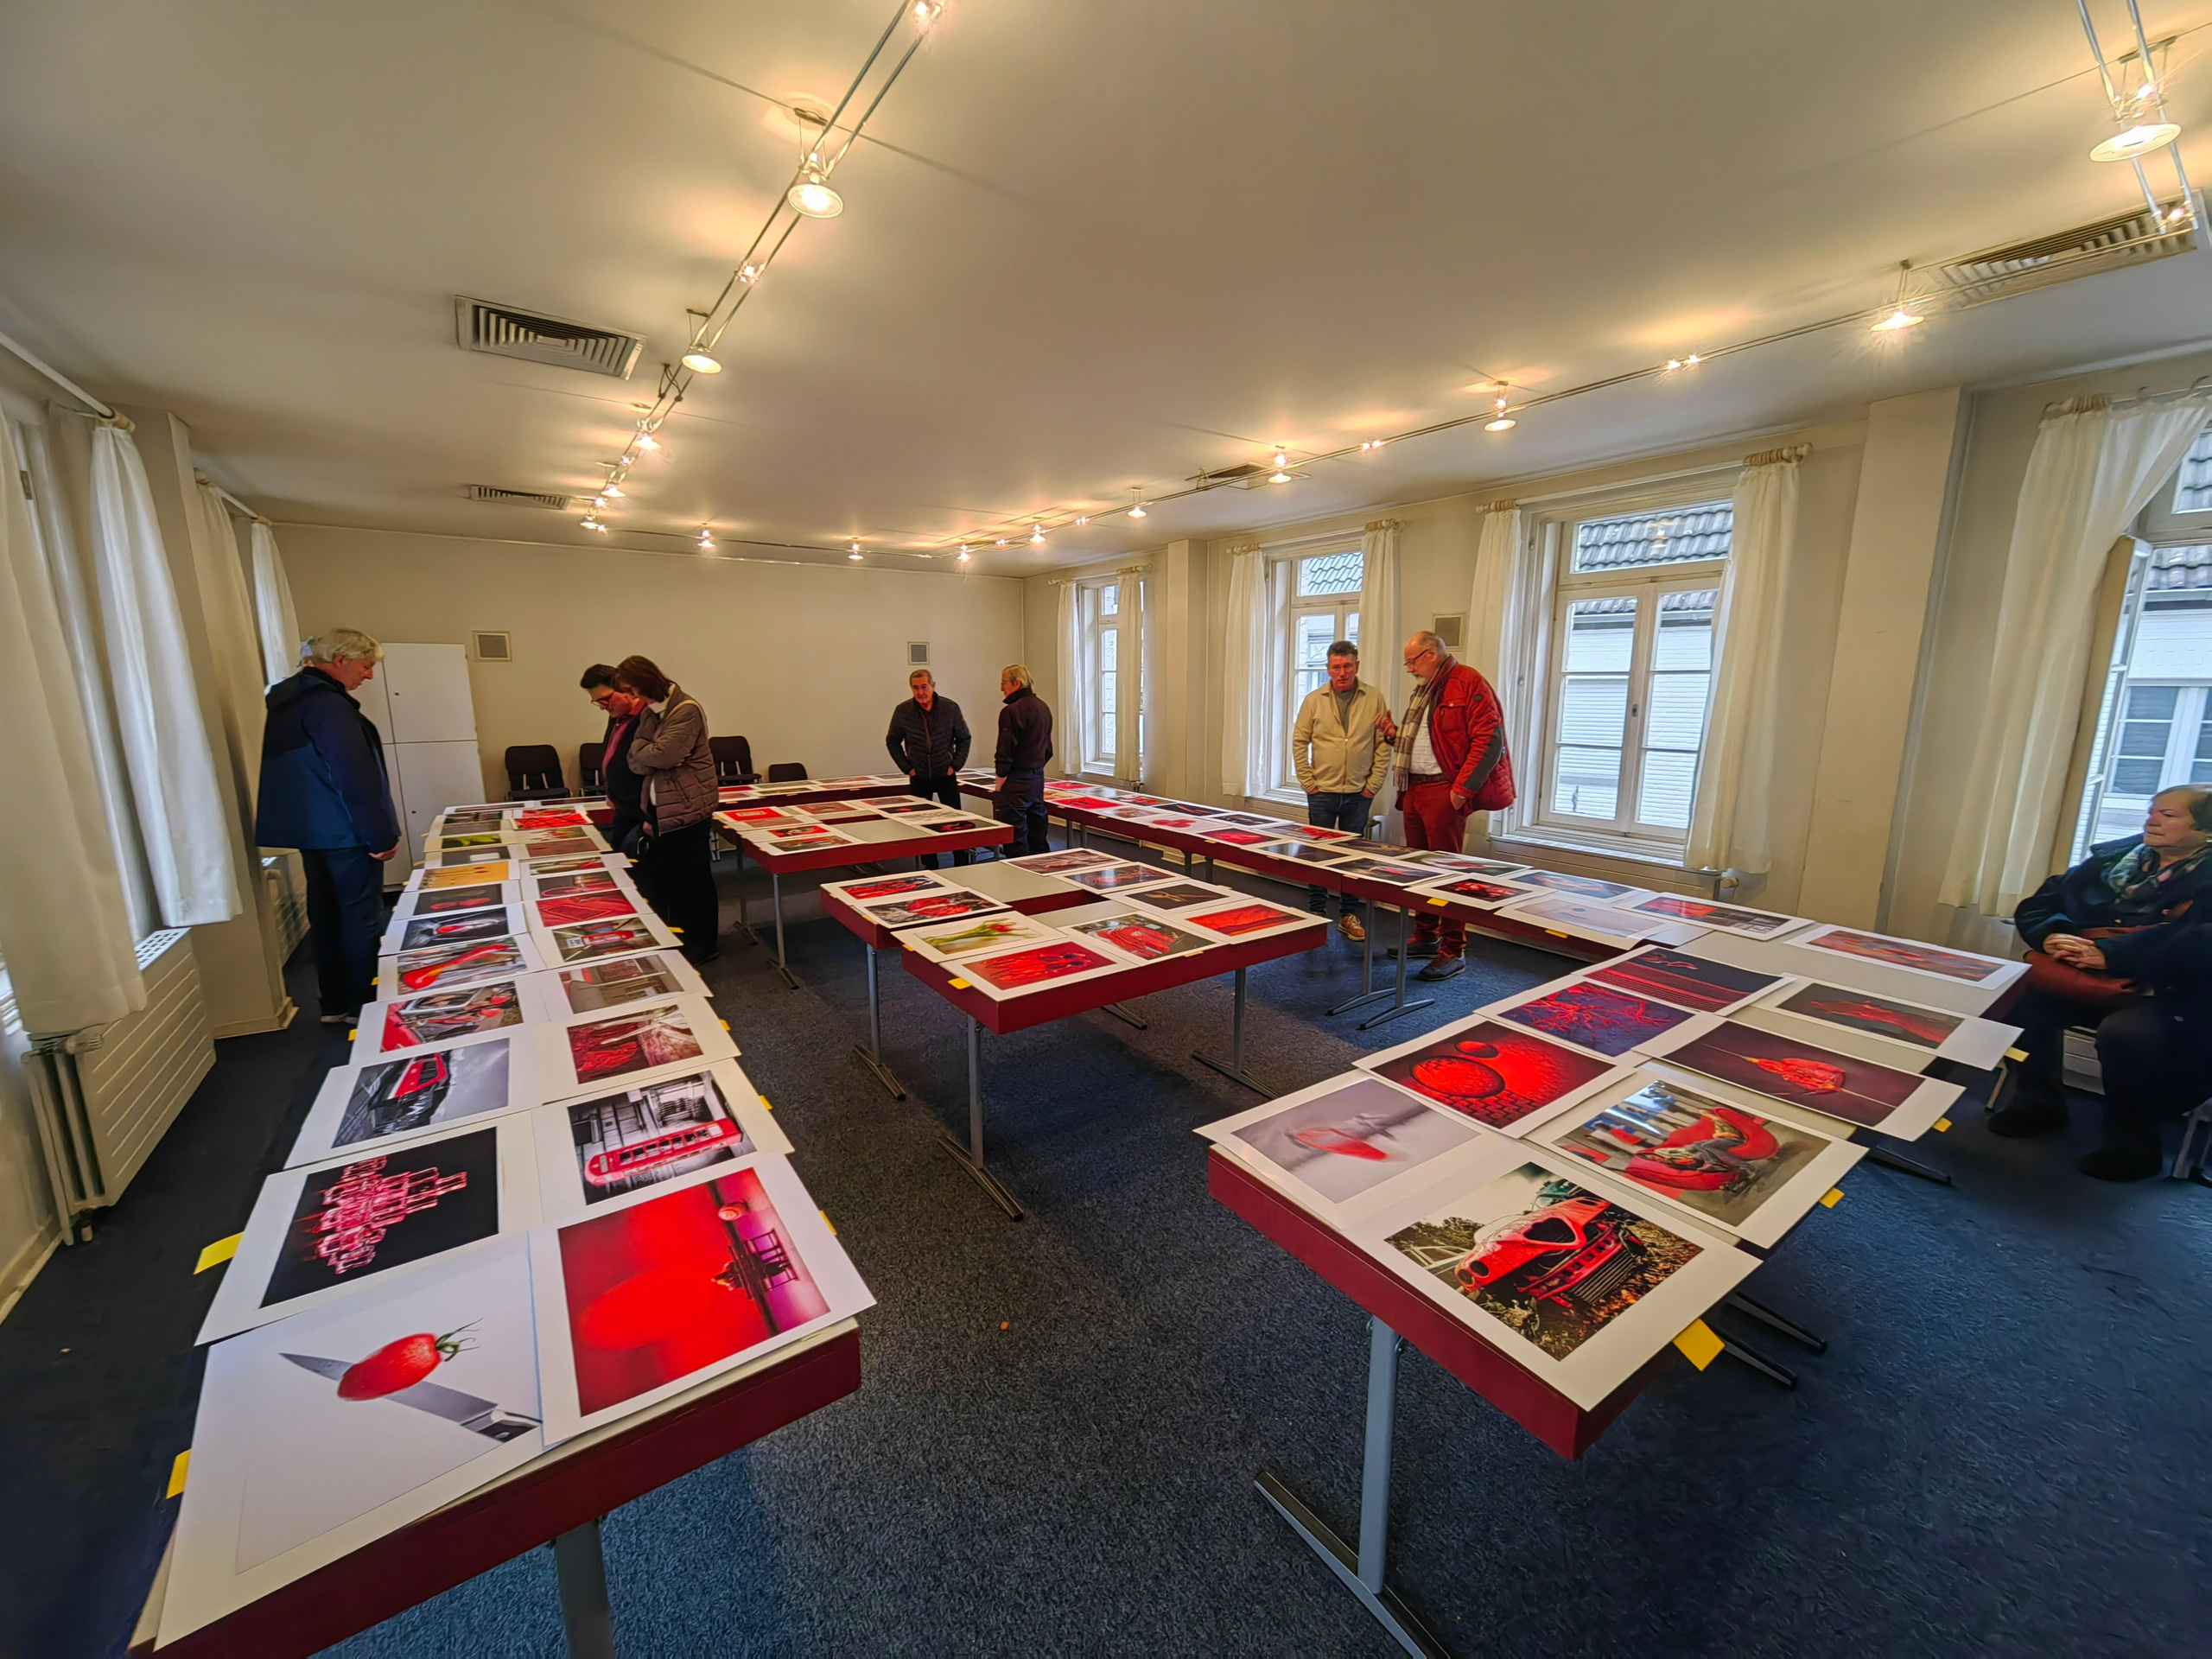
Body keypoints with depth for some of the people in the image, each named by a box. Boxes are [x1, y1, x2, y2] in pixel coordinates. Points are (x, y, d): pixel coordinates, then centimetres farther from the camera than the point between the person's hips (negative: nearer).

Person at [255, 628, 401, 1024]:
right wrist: (381, 836, -18)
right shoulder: (329, 705, -18)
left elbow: (310, 769, 18)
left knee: (326, 914, 15)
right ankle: (365, 1007, 6)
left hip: (310, 828, 10)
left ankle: (335, 1005, 24)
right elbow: (354, 778, -22)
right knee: (362, 918, -1)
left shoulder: (289, 699, 13)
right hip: (344, 832, -10)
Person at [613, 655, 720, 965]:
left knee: (693, 878, 3)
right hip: (657, 809, 8)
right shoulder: (648, 713, 12)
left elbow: (662, 755, -22)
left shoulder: (686, 710, -14)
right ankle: (676, 938, 29)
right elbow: (636, 763, 5)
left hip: (686, 809, -8)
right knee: (656, 877, 14)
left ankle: (705, 944, 17)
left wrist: (640, 747, -2)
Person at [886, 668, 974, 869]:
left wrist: (956, 764, -3)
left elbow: (964, 738, 5)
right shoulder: (902, 711, -6)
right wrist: (907, 767, -1)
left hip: (946, 775, -1)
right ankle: (930, 867, 17)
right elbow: (892, 741, 7)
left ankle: (961, 866, 13)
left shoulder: (951, 708, -7)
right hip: (919, 777, 1)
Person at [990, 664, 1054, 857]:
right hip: (1038, 777, 9)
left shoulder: (1012, 710, -15)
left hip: (1016, 782, -9)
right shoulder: (1043, 707, 13)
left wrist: (1001, 776, -11)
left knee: (1015, 837, -4)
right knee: (1038, 834, 15)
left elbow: (1006, 749, -19)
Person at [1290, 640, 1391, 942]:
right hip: (1322, 792, 0)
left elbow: (1383, 744, 2)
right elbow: (1299, 742, 2)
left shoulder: (1374, 699, 2)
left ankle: (1348, 914, 21)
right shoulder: (1314, 700, 1)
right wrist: (1307, 781, -3)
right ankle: (1316, 911, 18)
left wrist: (1373, 783, -3)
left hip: (1359, 793, 1)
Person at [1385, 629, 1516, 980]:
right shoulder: (1424, 689, 20)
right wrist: (1398, 736, 8)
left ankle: (1453, 951, 3)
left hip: (1443, 791, -9)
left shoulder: (1468, 684, -9)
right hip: (1415, 789, 9)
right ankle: (1425, 937, 25)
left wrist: (1463, 787, -20)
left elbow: (1489, 739, -16)